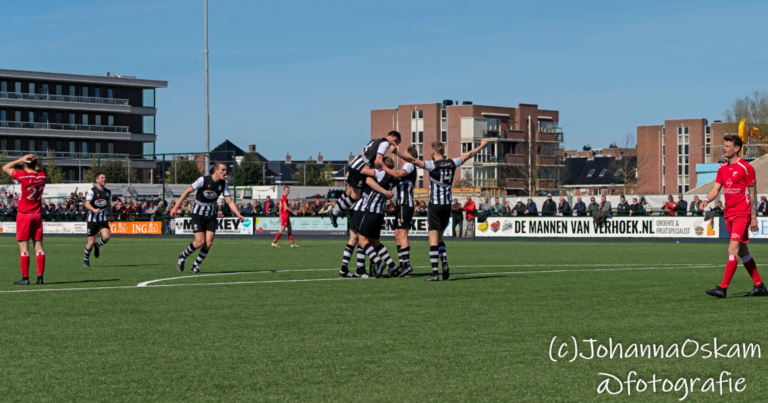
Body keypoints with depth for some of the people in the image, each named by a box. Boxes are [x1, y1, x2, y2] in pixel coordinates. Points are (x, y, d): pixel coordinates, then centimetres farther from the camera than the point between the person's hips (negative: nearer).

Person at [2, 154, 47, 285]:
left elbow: (5, 168, -1)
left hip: (24, 215, -5)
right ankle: (40, 276, 3)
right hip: (37, 215, 5)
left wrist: (21, 160, -1)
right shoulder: (42, 176, 1)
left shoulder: (23, 176, -14)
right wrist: (35, 160, 7)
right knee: (38, 245, 5)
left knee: (23, 246, -3)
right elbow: (40, 168, 26)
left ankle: (25, 278, -5)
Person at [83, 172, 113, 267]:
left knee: (106, 236, -21)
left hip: (103, 219, 4)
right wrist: (94, 210, -36)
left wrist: (110, 216, 27)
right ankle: (86, 259, 22)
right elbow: (87, 204, -18)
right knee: (91, 242, -3)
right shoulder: (92, 191, -8)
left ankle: (97, 246, 13)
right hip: (92, 219, -4)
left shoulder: (108, 192, 11)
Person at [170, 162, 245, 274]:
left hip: (211, 215, 4)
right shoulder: (203, 180, -19)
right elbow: (187, 191, -11)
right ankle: (182, 257, 14)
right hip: (198, 213, -4)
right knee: (200, 242, -13)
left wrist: (238, 215, -19)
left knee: (209, 243, -7)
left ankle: (196, 266, 11)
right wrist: (176, 207, -12)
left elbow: (230, 201, -4)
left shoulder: (223, 184, -5)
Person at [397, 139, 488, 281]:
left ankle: (435, 273, -10)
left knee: (433, 239, -4)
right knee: (439, 238, 18)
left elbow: (415, 161, -23)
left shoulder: (433, 165, -10)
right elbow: (469, 155, 20)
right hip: (447, 205, 5)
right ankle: (444, 262, -3)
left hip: (435, 205, -5)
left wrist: (398, 154, -25)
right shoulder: (452, 164, 5)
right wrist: (482, 146, 34)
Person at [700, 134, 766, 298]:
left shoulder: (746, 168, -9)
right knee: (743, 252, 11)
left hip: (742, 215, -8)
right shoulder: (722, 168, 11)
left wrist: (754, 217, -10)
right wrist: (706, 200, -11)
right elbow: (716, 189, 10)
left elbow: (753, 194, -7)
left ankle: (723, 288, -18)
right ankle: (759, 286, 20)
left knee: (733, 250, -14)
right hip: (729, 214, 8)